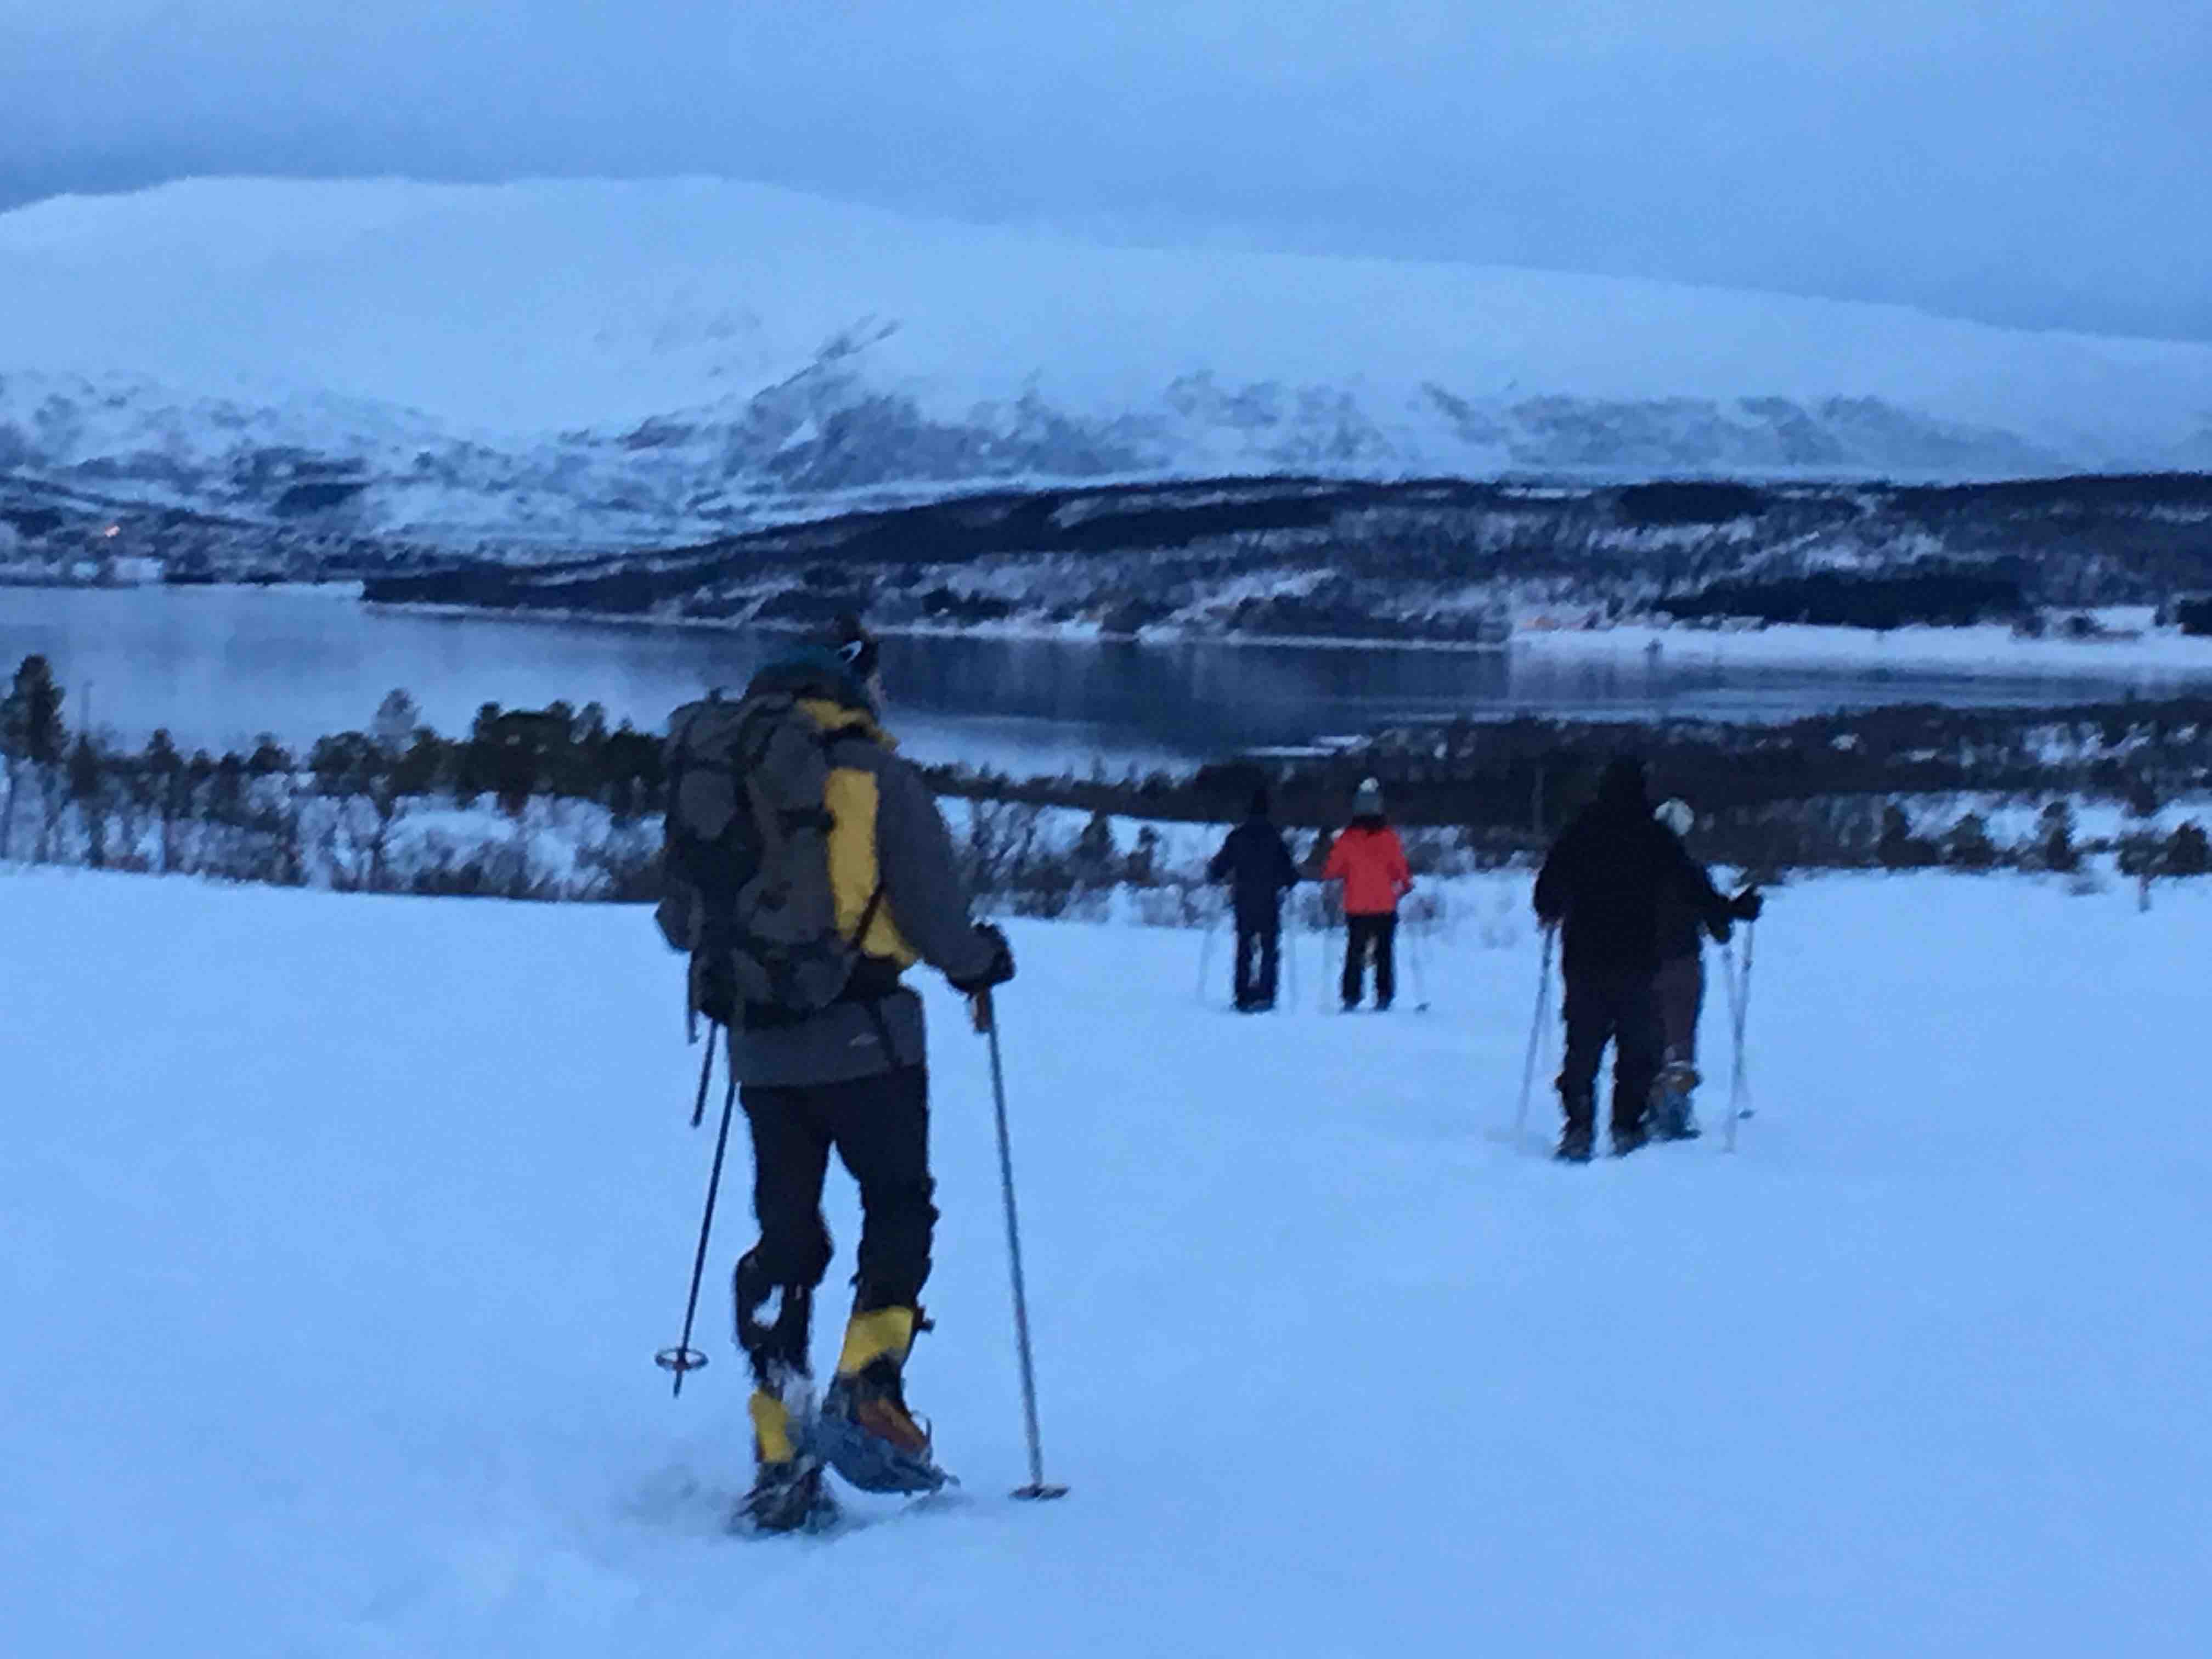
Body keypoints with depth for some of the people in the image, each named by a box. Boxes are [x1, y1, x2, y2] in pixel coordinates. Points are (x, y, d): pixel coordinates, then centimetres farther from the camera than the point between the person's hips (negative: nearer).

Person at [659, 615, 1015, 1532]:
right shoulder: (877, 777, -6)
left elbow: (683, 914, 11)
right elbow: (934, 916, -9)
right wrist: (980, 960, 12)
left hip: (759, 1046, 4)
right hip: (863, 1040, -4)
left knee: (786, 1235, 10)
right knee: (899, 1208, 12)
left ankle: (779, 1451, 4)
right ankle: (866, 1393, -6)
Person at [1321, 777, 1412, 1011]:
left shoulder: (1347, 838, -6)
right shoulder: (1388, 837, -8)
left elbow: (1333, 869, -1)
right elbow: (1400, 867, -3)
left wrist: (1326, 877, 22)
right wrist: (1406, 883, 16)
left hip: (1356, 907, 0)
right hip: (1385, 906, 0)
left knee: (1355, 952, 8)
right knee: (1385, 952, 8)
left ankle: (1352, 996, 3)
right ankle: (1384, 996, 4)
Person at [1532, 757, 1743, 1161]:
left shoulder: (1578, 833, 1)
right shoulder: (1654, 837, -5)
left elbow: (1548, 888, 5)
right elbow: (1692, 883, -4)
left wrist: (1550, 914, 26)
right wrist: (1720, 918, 11)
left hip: (1584, 961, 2)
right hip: (1637, 961, -2)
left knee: (1582, 1047, 8)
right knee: (1638, 1048, 8)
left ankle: (1578, 1129, 0)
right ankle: (1627, 1128, 4)